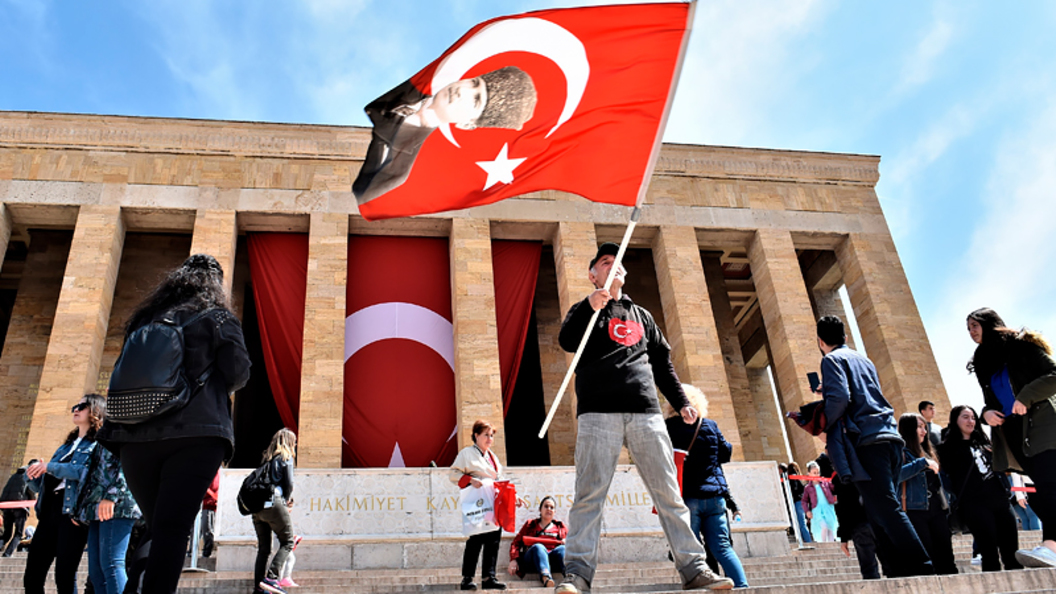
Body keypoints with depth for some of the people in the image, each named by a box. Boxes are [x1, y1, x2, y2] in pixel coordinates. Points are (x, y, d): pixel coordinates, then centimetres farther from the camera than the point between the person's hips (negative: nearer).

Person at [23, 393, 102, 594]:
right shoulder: (67, 446, 27)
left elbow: (88, 472, -16)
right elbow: (44, 484, 27)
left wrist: (49, 467, -17)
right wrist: (34, 473, 5)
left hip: (72, 511, -8)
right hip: (49, 510, 8)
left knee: (64, 578, -9)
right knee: (32, 577, 5)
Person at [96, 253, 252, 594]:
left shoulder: (146, 318, 20)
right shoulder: (217, 317, 6)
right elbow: (239, 372, 0)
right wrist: (220, 386, 18)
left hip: (136, 437, 5)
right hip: (195, 434, -5)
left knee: (157, 526, 16)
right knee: (173, 527, -10)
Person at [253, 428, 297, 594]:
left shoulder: (266, 458, 20)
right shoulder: (286, 458, 3)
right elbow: (289, 484, -5)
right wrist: (287, 500, 14)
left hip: (257, 506, 7)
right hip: (274, 505, -6)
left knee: (263, 548, 11)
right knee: (287, 542, 1)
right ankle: (272, 577, -14)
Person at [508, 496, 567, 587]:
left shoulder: (560, 527, 30)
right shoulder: (530, 524, 27)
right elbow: (516, 542, 17)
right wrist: (514, 559, -2)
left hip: (554, 562, 1)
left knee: (562, 549, -32)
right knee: (538, 547, -35)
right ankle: (546, 578, -65)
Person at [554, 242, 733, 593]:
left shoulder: (641, 316, 27)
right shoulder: (586, 311, 14)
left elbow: (663, 363, 29)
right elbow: (567, 342, -7)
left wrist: (681, 402, 20)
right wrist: (591, 307, -22)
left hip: (645, 412, 4)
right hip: (598, 412, -3)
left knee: (669, 492, 1)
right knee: (590, 494, -11)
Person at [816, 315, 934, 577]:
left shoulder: (832, 359, 0)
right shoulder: (864, 360, 25)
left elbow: (839, 398, -15)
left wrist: (824, 426, -1)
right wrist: (826, 391, 35)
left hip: (866, 440, -9)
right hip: (888, 435, 9)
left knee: (886, 508, -12)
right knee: (879, 509, 12)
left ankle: (922, 568, -18)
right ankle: (901, 570, 9)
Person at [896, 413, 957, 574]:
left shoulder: (926, 451, 20)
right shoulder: (901, 452, -5)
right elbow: (896, 474, -24)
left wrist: (946, 505, 19)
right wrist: (922, 463, -23)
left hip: (936, 509, 8)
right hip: (916, 511, -7)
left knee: (946, 556, 4)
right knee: (926, 558, -6)